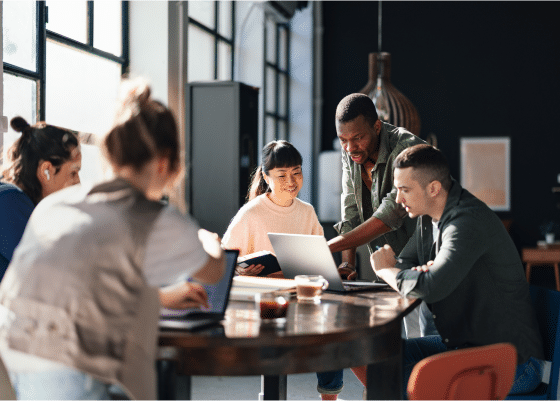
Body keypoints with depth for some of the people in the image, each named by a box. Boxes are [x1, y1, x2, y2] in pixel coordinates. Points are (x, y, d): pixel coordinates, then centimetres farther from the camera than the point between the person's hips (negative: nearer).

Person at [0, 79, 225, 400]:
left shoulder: (55, 203, 14)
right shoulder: (160, 224, -4)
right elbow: (214, 272, 18)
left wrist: (163, 297, 42)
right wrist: (211, 241, 42)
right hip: (65, 375, -8)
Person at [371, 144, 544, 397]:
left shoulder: (468, 221, -23)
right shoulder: (429, 218, 7)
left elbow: (432, 287, -33)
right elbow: (403, 267, 13)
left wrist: (385, 269, -14)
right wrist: (421, 273, -12)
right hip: (460, 343, 9)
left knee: (404, 382, -25)